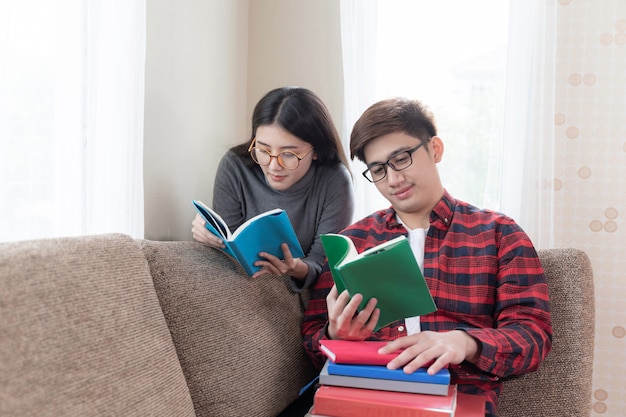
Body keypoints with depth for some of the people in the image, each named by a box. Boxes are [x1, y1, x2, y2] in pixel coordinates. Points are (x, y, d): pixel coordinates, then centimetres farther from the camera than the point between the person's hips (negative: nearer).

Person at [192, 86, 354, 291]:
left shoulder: (335, 182, -18)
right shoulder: (234, 167, -14)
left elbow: (324, 264, -13)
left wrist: (300, 270, -34)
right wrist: (212, 234, -26)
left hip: (305, 292, -1)